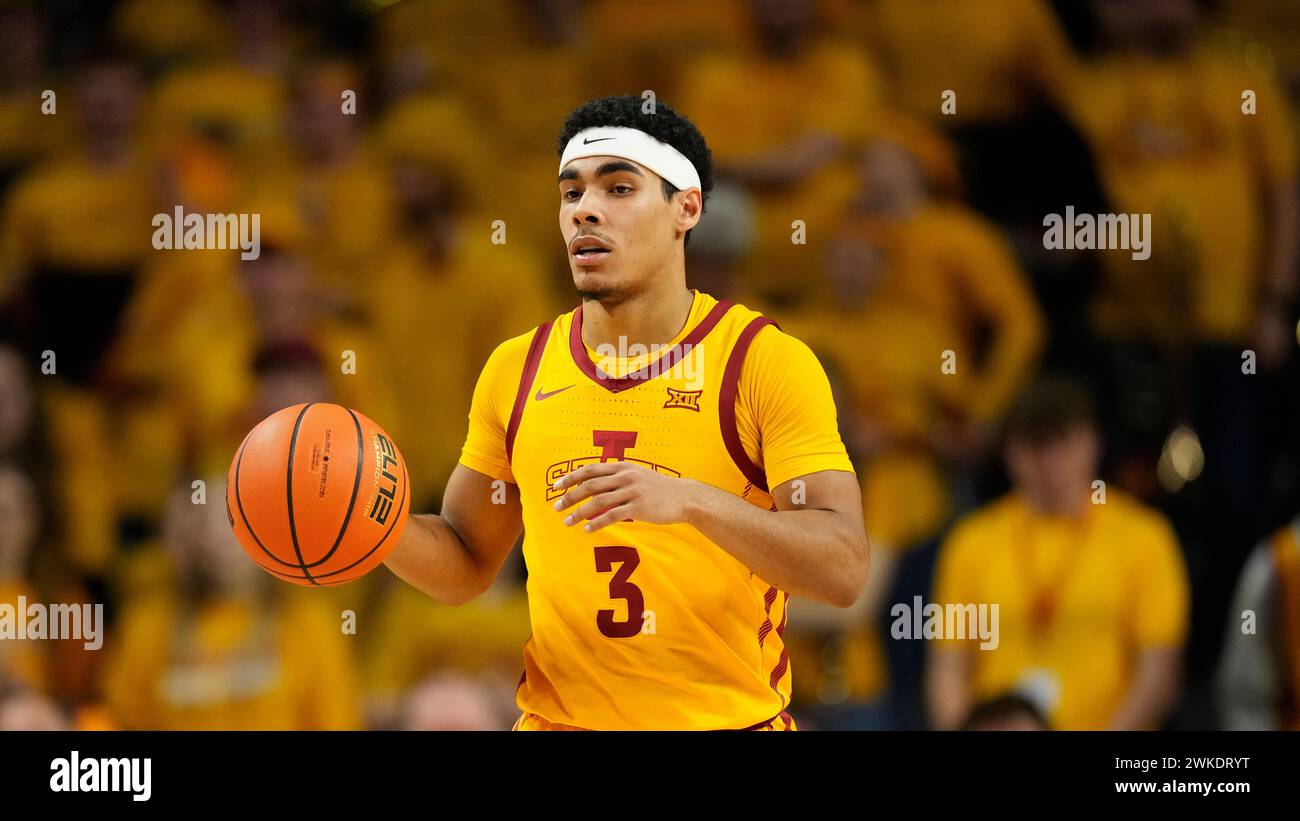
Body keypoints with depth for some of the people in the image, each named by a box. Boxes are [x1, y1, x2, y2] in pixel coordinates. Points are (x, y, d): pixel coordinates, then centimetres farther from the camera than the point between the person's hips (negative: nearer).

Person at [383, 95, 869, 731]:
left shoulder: (766, 361, -9)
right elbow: (467, 567, 12)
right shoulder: (515, 371, 4)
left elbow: (843, 569, -18)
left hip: (730, 717, -3)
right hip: (556, 716, 3)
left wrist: (690, 501, -31)